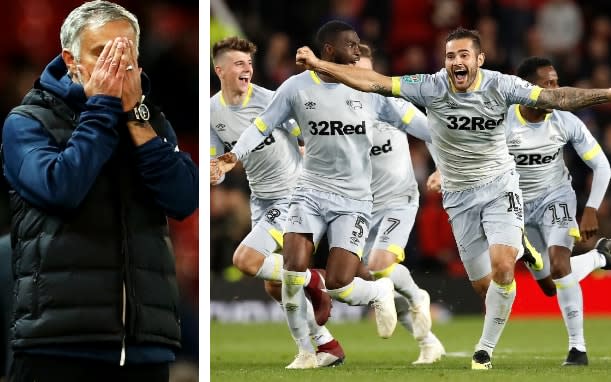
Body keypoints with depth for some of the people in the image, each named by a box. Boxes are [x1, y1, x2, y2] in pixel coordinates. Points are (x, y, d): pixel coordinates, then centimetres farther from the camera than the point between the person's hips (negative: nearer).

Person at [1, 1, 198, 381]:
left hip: (145, 346, 4)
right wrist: (102, 108, -6)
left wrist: (133, 115, -5)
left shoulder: (150, 122, 16)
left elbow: (184, 201, -1)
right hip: (59, 342, -4)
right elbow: (59, 187, -16)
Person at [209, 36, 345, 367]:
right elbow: (216, 160, 9)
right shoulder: (212, 111, -1)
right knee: (274, 287, 8)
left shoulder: (269, 101, -18)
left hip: (291, 195, -7)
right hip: (261, 199, 7)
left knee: (245, 259, -21)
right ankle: (327, 345, 20)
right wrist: (214, 175, -15)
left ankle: (313, 280, -2)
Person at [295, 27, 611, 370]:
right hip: (460, 196, 2)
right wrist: (318, 65, -22)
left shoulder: (500, 86, -13)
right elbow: (373, 82, -15)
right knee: (484, 285, 3)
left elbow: (554, 98, -14)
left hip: (500, 186, -2)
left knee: (502, 266, -21)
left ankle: (485, 350, -10)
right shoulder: (431, 88, -12)